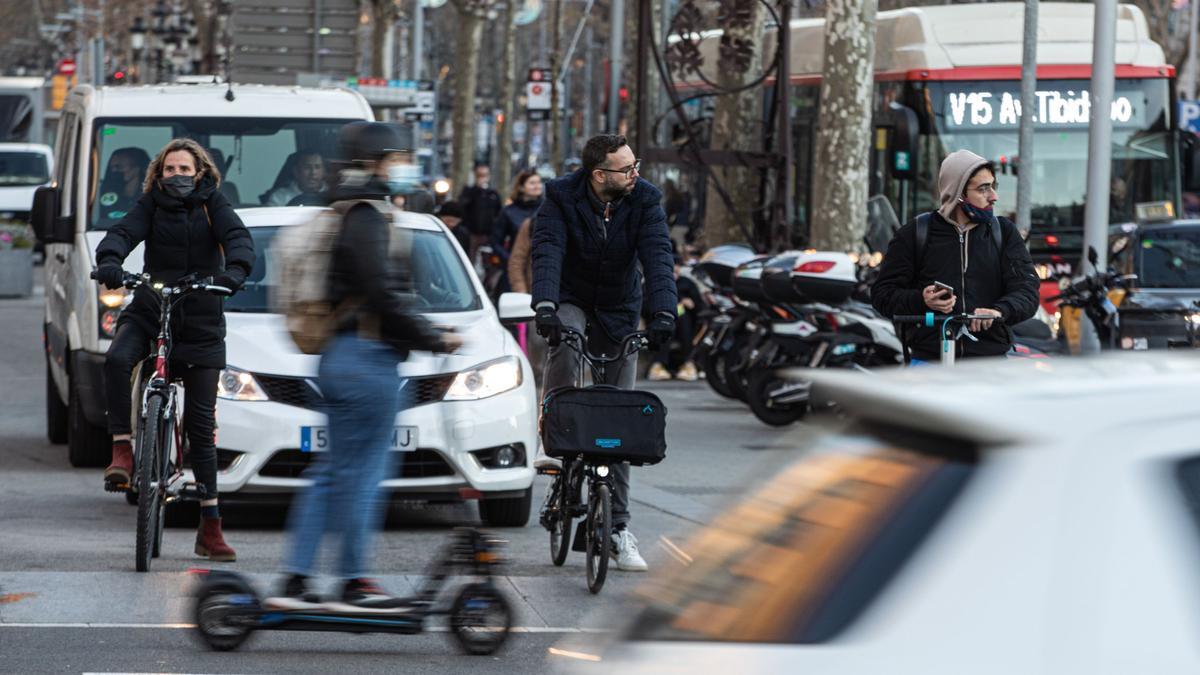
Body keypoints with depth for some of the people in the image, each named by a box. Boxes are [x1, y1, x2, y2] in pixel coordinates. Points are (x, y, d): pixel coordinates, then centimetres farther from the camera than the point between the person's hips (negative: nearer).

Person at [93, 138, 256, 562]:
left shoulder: (213, 204, 0)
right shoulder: (151, 204, 3)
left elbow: (238, 238, -14)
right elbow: (124, 232, -13)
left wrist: (234, 272, -36)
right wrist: (109, 260, -35)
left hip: (201, 320, -1)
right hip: (149, 310, 1)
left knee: (201, 423, 1)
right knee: (117, 360, -34)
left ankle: (210, 527, 6)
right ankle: (121, 451, -24)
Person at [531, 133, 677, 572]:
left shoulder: (644, 200, -14)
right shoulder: (561, 197, -18)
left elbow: (657, 256, -23)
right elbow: (547, 252, -30)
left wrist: (663, 313, -39)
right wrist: (545, 306, -47)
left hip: (618, 314, 2)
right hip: (571, 301, -2)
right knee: (564, 343, -39)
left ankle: (618, 526, 5)